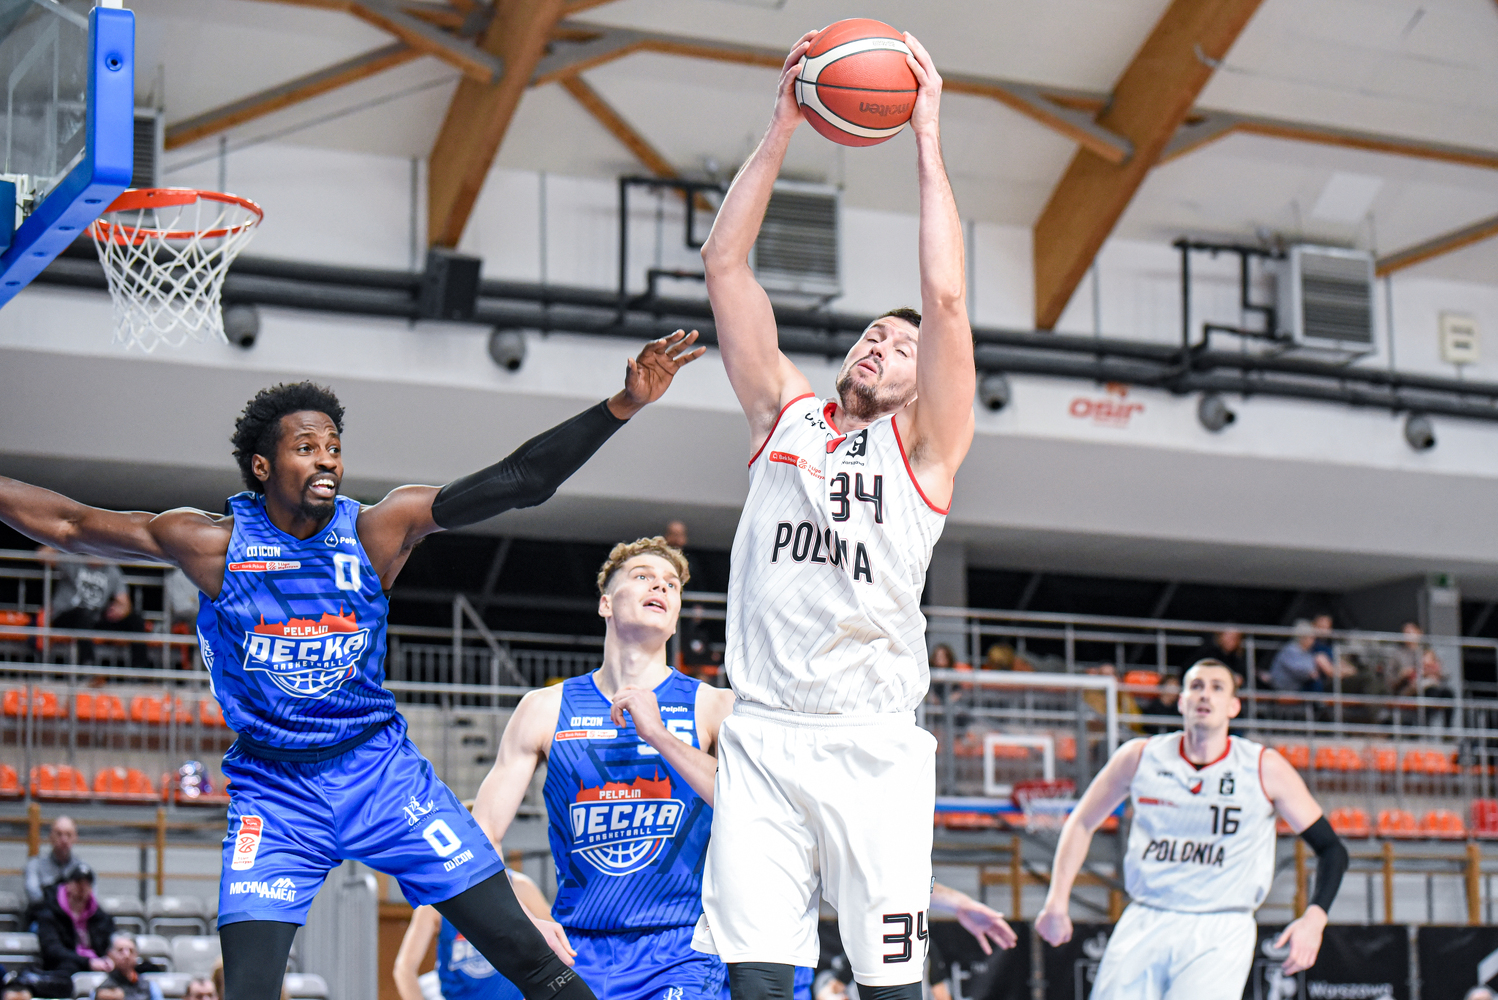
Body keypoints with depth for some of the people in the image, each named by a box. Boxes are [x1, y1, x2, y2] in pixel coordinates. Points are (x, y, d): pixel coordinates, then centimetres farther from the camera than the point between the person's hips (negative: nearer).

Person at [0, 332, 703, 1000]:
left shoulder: (379, 529, -6)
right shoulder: (214, 543, -7)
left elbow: (519, 481, -12)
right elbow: (69, 525, 1)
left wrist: (621, 407, -21)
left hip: (380, 769, 1)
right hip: (273, 787, -1)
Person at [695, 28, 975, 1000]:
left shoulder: (923, 444, 8)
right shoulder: (785, 414, 17)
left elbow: (947, 297, -5)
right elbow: (726, 266, 12)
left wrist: (927, 136, -1)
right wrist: (784, 125, 8)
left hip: (874, 746, -2)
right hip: (764, 736, 2)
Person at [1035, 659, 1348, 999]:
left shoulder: (1266, 768, -3)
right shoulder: (1139, 757, 1)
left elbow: (1331, 848, 0)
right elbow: (1081, 824, 15)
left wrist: (1314, 918, -16)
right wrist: (1057, 902, 7)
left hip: (1220, 933, -3)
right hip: (1144, 926, 3)